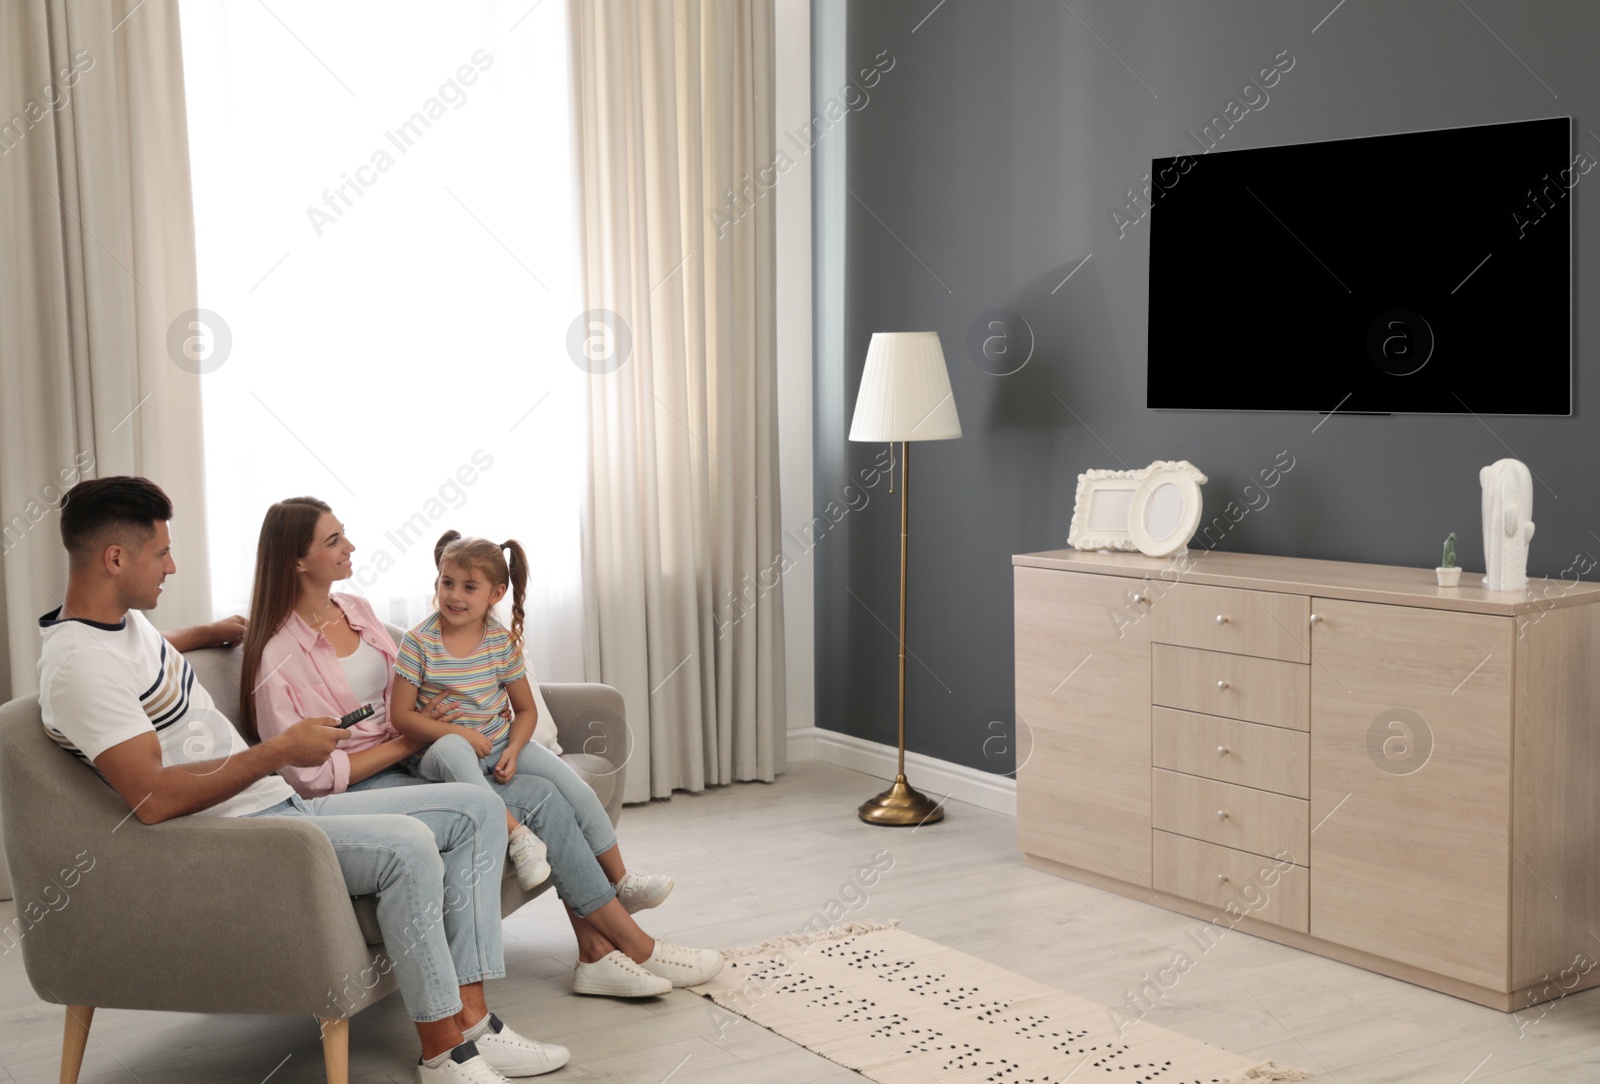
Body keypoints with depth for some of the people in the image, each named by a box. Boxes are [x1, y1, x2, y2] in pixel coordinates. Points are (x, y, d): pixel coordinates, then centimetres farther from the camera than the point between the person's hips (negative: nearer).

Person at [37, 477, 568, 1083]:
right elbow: (152, 798, -28)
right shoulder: (79, 663, -18)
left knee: (475, 810, 1)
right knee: (407, 845, -32)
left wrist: (213, 632, 48)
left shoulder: (124, 621, 15)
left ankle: (469, 1022, -6)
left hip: (283, 807, 11)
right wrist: (281, 751, -21)